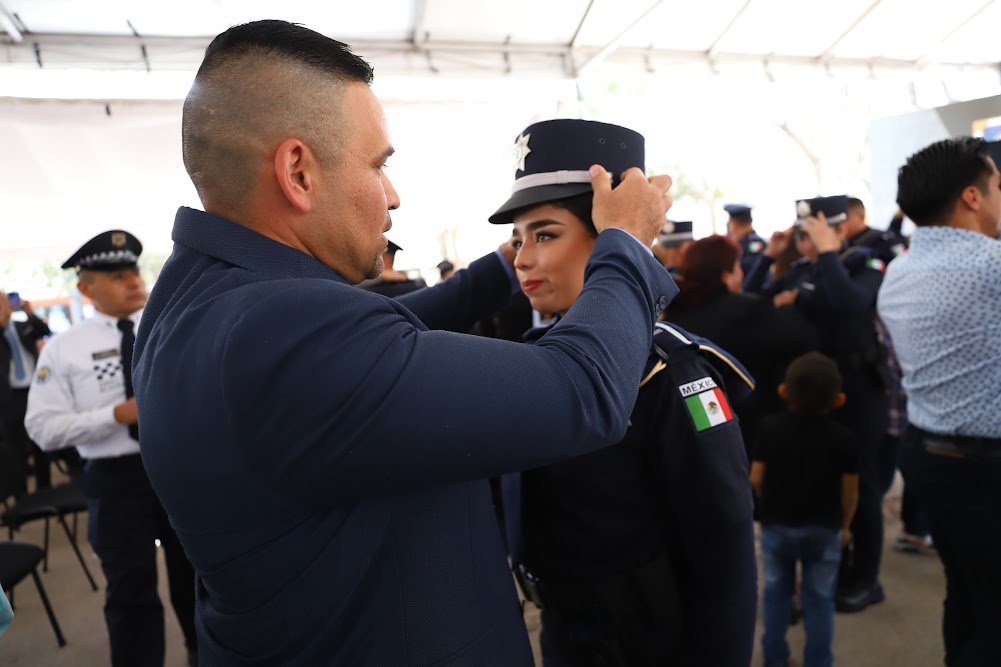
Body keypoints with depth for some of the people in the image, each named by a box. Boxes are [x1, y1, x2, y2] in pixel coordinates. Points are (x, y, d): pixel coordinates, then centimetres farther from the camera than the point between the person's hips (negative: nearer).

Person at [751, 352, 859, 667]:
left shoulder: (769, 427, -10)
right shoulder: (843, 438, -12)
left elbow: (756, 479, -7)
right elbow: (850, 491, -5)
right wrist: (845, 525, 13)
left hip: (776, 525, 1)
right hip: (824, 529, -1)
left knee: (776, 592, 16)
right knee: (819, 599, 11)